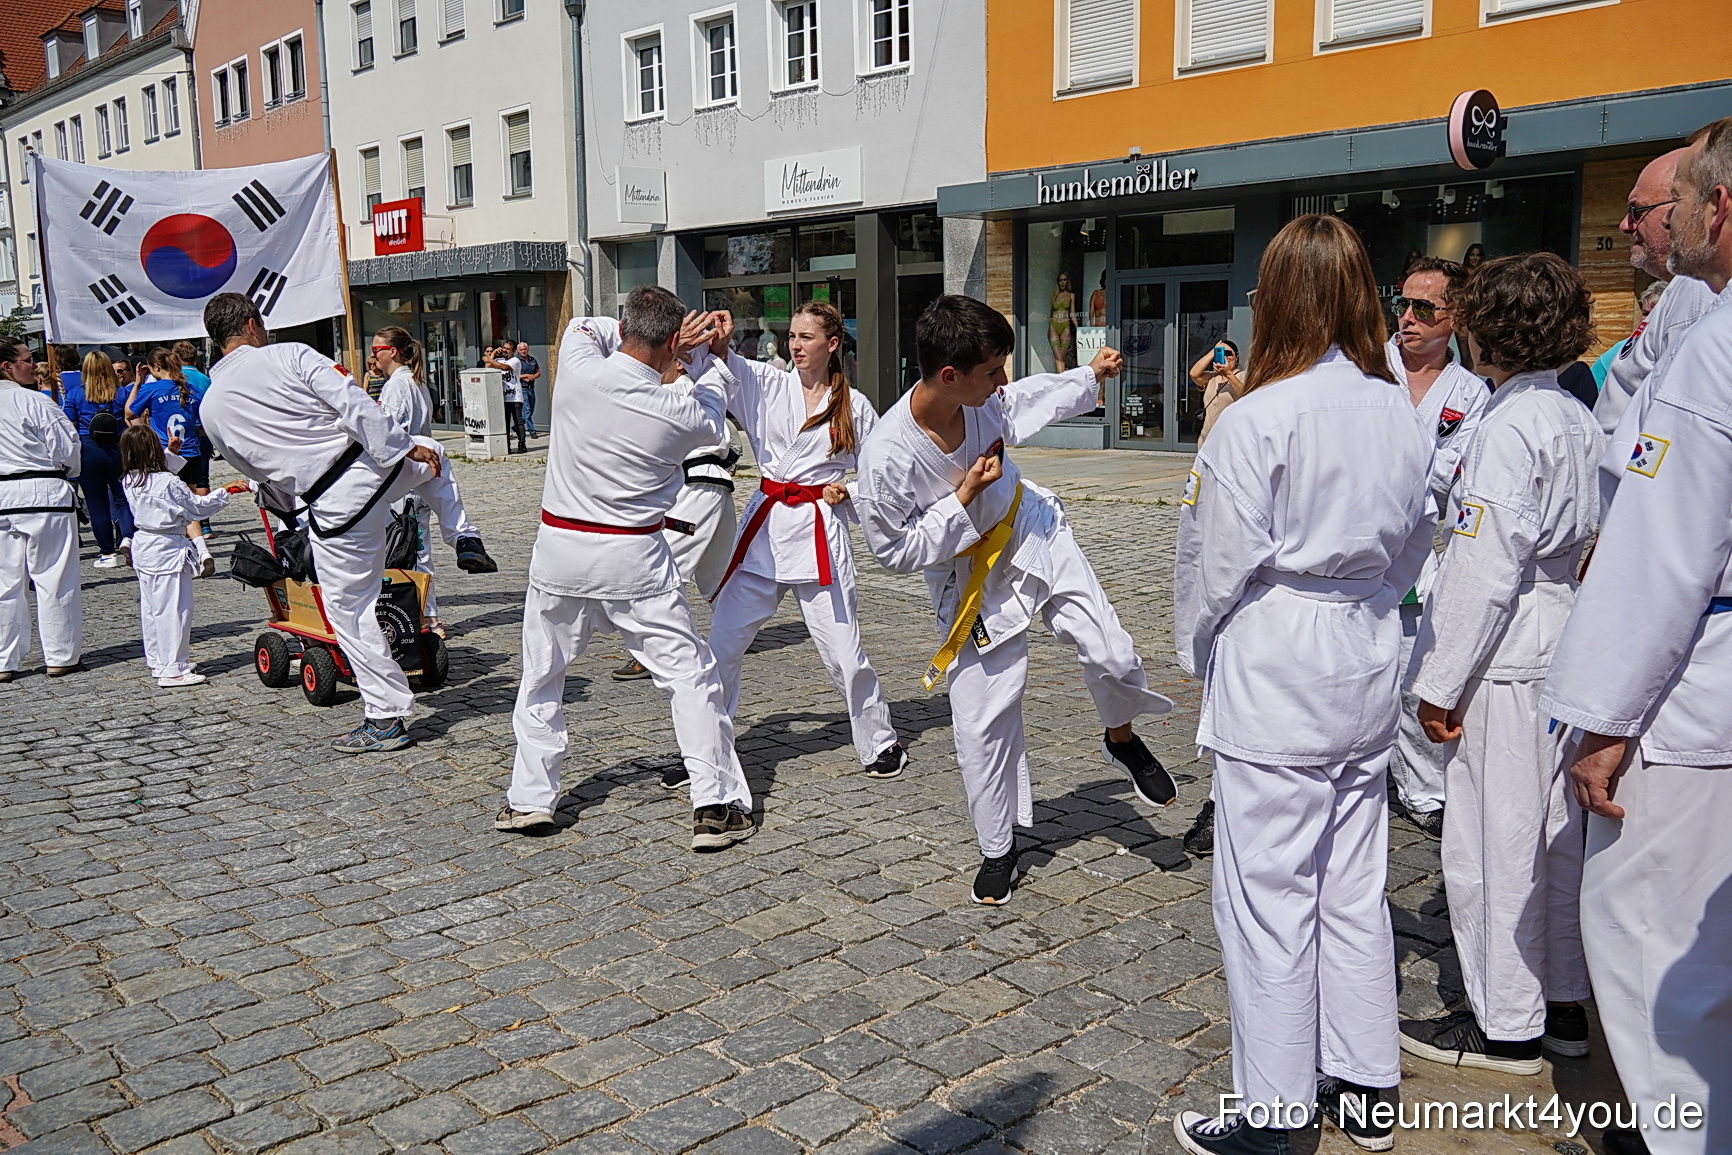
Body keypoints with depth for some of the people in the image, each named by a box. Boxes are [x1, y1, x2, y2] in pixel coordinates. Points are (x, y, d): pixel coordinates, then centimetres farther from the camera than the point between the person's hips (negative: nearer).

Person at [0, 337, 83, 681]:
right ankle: (61, 656, 9)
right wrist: (67, 472, 14)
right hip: (43, 496, -6)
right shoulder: (35, 402, -11)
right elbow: (67, 448, -7)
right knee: (54, 578, 3)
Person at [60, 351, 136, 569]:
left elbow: (68, 426, -2)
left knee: (97, 502, 7)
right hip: (117, 450, 1)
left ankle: (108, 552, 10)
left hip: (88, 451, -1)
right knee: (122, 498, 11)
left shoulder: (75, 394, -1)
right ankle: (126, 537, -13)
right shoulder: (121, 393, 0)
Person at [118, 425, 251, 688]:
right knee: (174, 609, -3)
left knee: (150, 608, 17)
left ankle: (156, 661, 28)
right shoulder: (168, 483, -20)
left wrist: (171, 452, 25)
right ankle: (172, 670, 0)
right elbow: (199, 507, -10)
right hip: (168, 551, -9)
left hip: (144, 548, 9)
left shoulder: (130, 482, 2)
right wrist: (225, 490, 0)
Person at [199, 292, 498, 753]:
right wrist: (405, 446, -7)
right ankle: (466, 540, 28)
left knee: (348, 609, 12)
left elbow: (259, 473, 17)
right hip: (378, 464, 0)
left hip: (334, 507, 1)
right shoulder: (289, 354, -2)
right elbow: (354, 403, -12)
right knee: (432, 457, 35)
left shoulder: (211, 410, 7)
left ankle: (386, 718, 15)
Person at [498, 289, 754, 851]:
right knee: (690, 674, 6)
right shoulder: (678, 413, -13)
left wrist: (638, 332, 6)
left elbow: (586, 327, 14)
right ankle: (716, 805, 5)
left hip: (559, 549, 3)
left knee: (541, 677, 20)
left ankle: (530, 798, 26)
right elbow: (714, 416, 13)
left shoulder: (579, 372, -10)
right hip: (633, 559, -2)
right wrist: (697, 354, 23)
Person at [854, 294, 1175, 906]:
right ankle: (998, 853, 24)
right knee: (983, 725, 2)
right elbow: (896, 550, -20)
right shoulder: (885, 457, -30)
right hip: (971, 580, -4)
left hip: (1030, 533, 4)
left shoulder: (985, 399, -14)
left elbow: (1029, 396, 11)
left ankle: (1121, 740, 28)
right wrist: (963, 498, -26)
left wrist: (1091, 374, 24)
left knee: (1111, 654, -8)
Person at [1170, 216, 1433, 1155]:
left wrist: (1197, 648, 5)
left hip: (1273, 683, -7)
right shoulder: (1403, 417, 3)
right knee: (1353, 887, 17)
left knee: (1268, 897, 3)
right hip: (1367, 673, 7)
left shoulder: (1258, 418, -17)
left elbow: (1219, 562, -12)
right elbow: (1414, 547, 12)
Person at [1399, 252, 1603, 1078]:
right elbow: (1592, 538, 15)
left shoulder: (1509, 427, -18)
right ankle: (1562, 1002, 31)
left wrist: (1441, 681, -15)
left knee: (1492, 836, 2)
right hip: (1567, 644, 9)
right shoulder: (1579, 421, 10)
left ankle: (1506, 1025, 14)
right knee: (1555, 829, 17)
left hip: (1508, 660, -9)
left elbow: (1485, 568, -20)